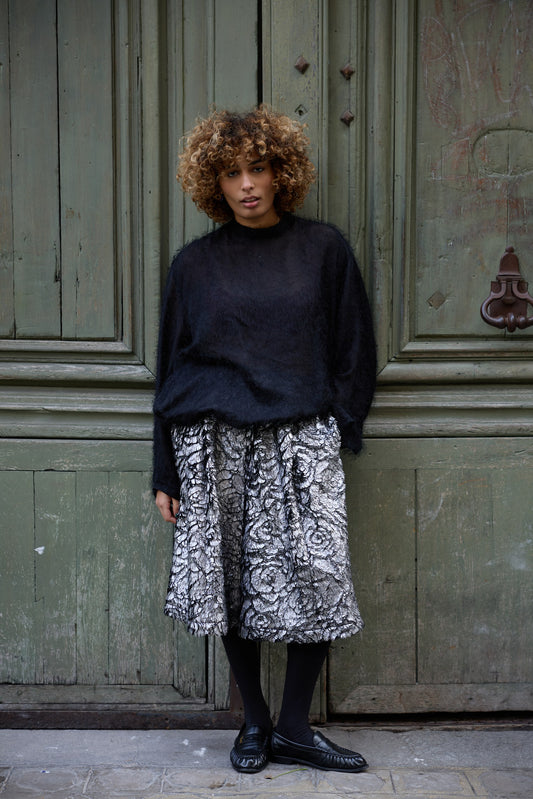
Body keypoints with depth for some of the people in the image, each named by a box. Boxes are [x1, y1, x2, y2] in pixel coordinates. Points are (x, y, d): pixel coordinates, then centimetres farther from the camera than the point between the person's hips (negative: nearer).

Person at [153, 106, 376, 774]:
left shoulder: (323, 249, 8)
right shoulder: (195, 263, 9)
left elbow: (352, 350, 11)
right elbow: (172, 369, 11)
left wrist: (340, 425, 1)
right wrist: (166, 472, 8)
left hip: (299, 442, 0)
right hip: (213, 443, 1)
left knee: (315, 578, -8)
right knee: (232, 582, 4)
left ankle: (293, 728, 9)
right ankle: (254, 723, 21)